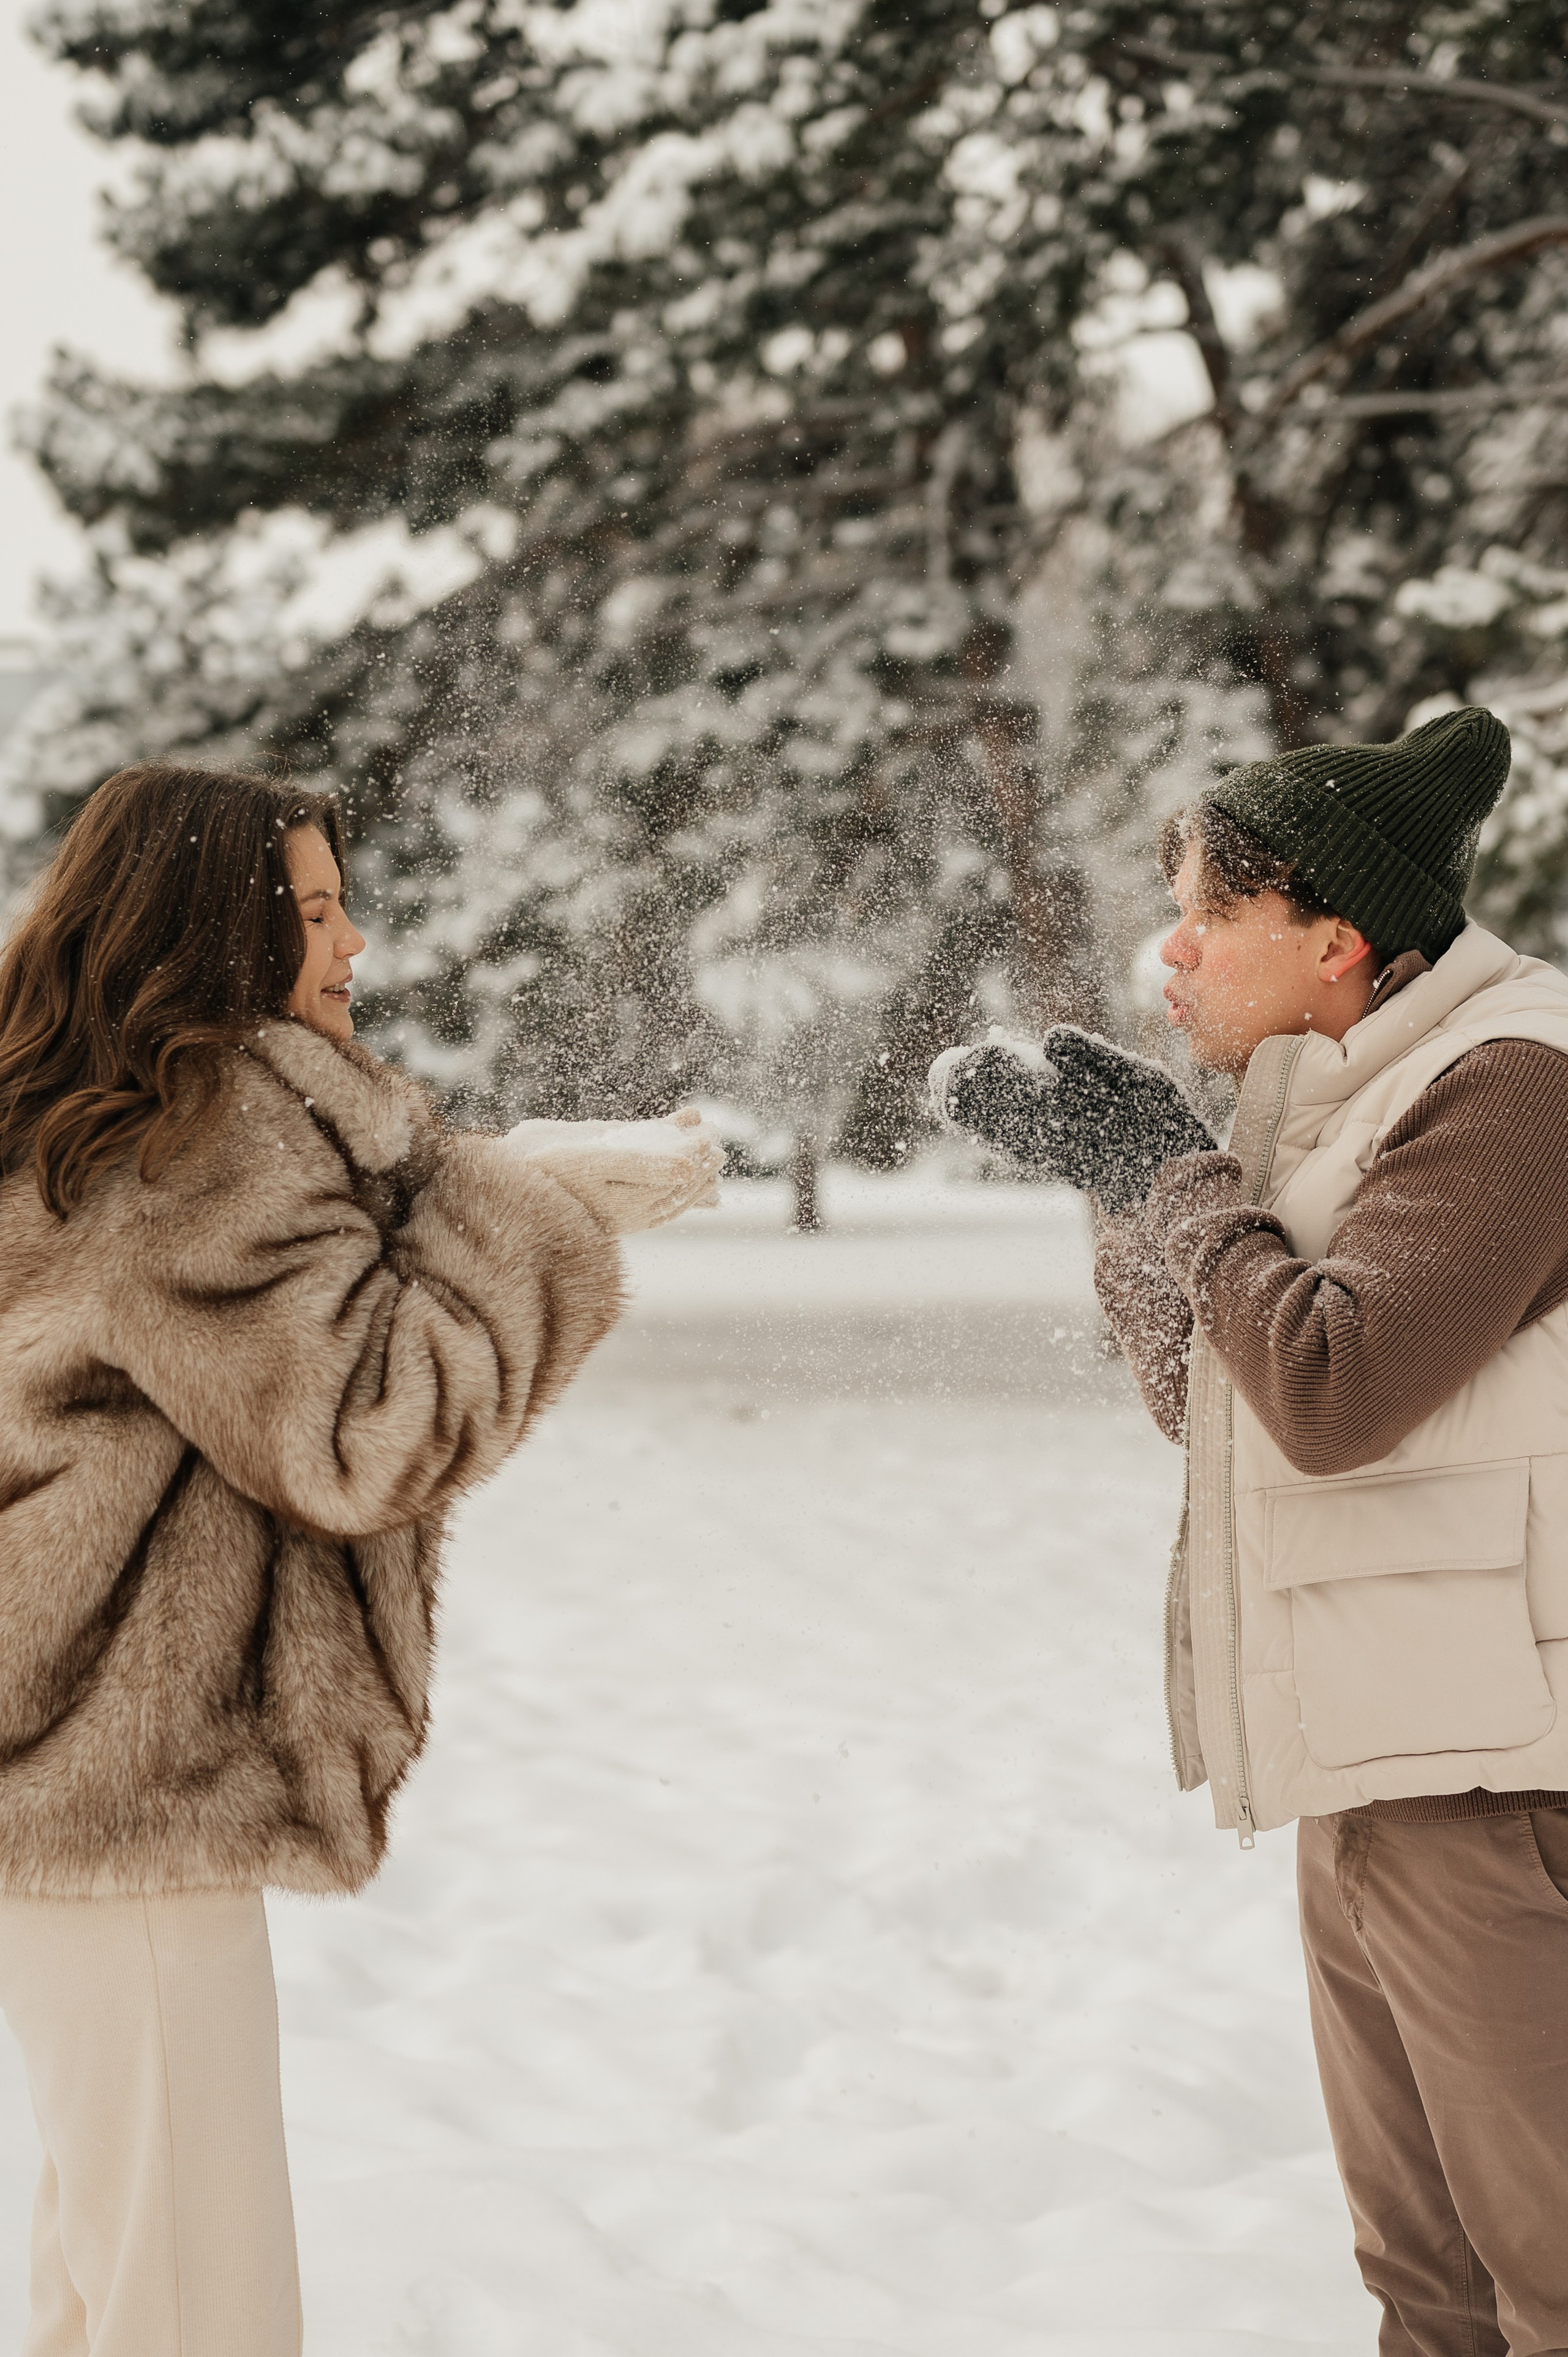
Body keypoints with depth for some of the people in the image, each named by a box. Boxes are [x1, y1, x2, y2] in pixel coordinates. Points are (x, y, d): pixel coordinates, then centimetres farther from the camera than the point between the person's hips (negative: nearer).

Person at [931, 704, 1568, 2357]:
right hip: (1378, 1769, 10)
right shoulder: (1339, 1106, 16)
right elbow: (1208, 1398, 20)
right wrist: (1116, 1177, 9)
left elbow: (1330, 1387, -23)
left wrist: (1182, 1179, -9)